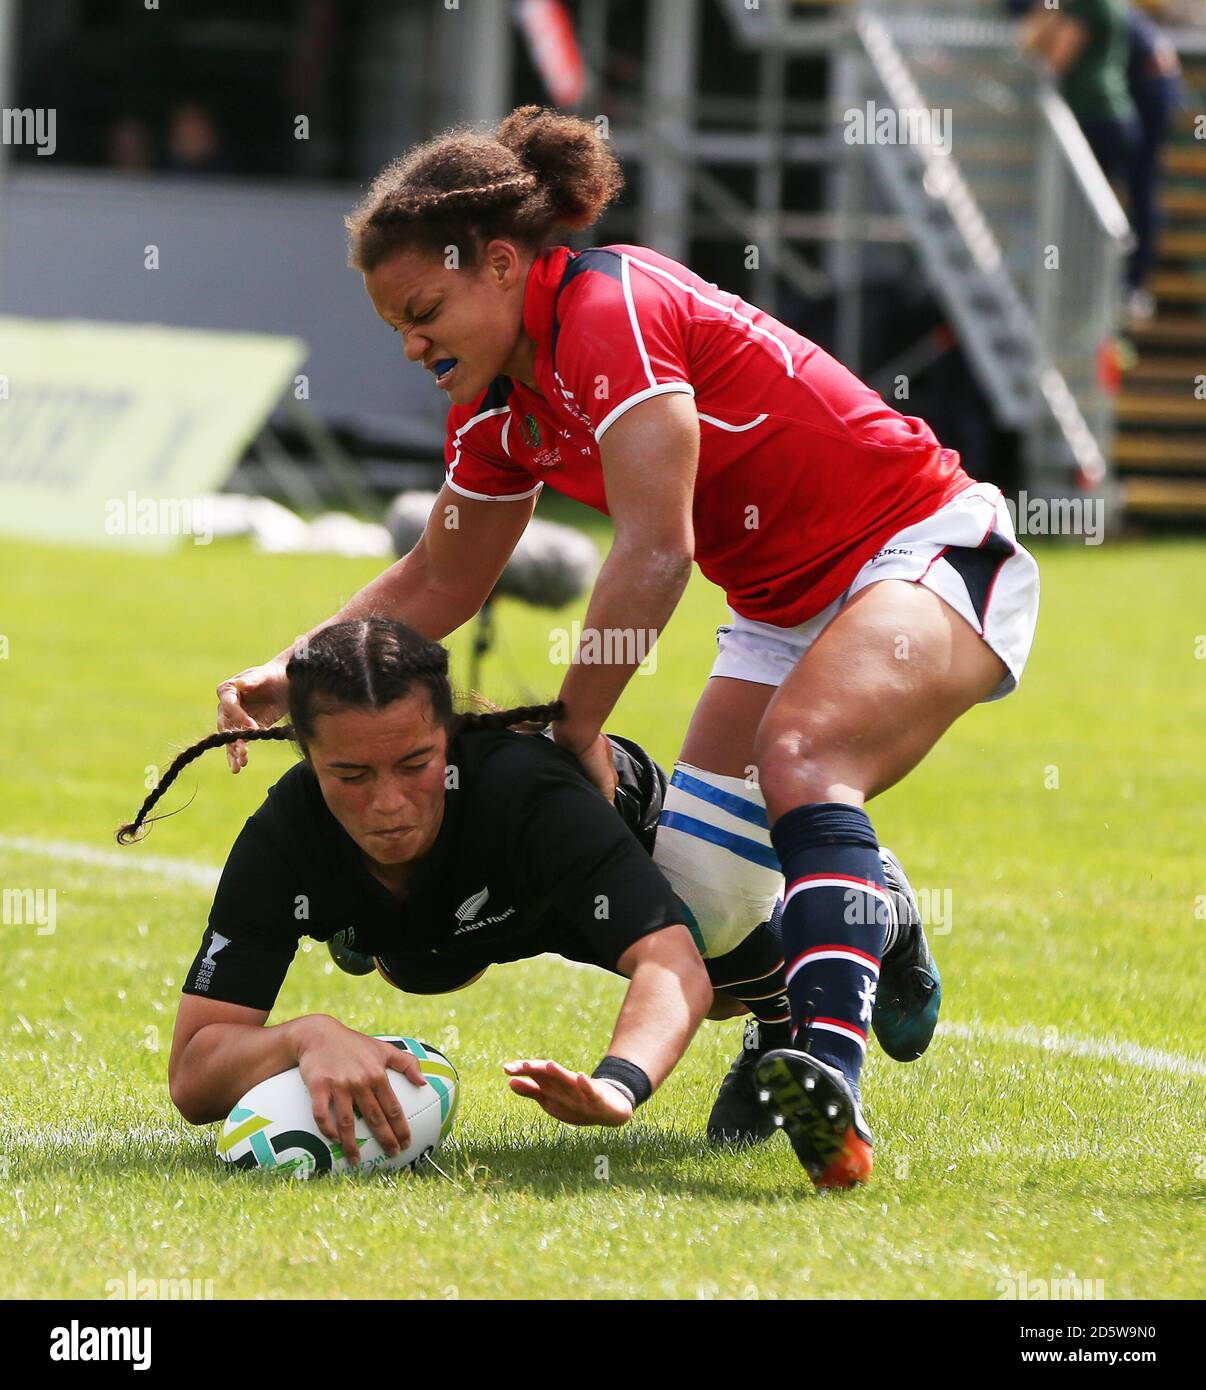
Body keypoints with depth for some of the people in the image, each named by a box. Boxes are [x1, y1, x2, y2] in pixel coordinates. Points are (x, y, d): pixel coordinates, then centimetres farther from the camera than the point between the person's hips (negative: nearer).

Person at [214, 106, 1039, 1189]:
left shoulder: (612, 309, -23)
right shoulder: (498, 405, 4)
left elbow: (656, 550, -28)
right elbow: (439, 582, 18)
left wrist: (579, 728, -20)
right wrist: (292, 677, 5)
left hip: (929, 553, -8)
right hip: (785, 608, 8)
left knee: (799, 758, -36)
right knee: (693, 914, -2)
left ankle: (830, 1072, -51)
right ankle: (866, 931, 30)